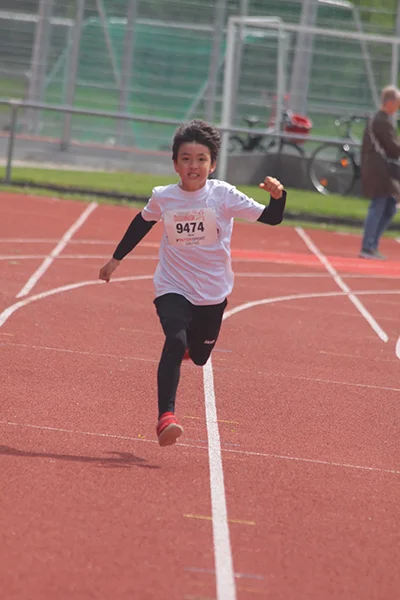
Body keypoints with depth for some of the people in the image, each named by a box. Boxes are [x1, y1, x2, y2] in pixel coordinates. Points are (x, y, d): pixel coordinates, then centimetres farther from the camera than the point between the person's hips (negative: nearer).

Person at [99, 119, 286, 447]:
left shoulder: (223, 195, -12)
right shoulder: (163, 198, -6)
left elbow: (271, 218, -14)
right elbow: (143, 223, 15)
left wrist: (278, 195, -35)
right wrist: (116, 258, 23)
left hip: (213, 291, 1)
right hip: (173, 287, -1)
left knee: (199, 356, 15)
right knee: (175, 342, -26)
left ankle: (192, 341, 55)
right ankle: (166, 416, -31)